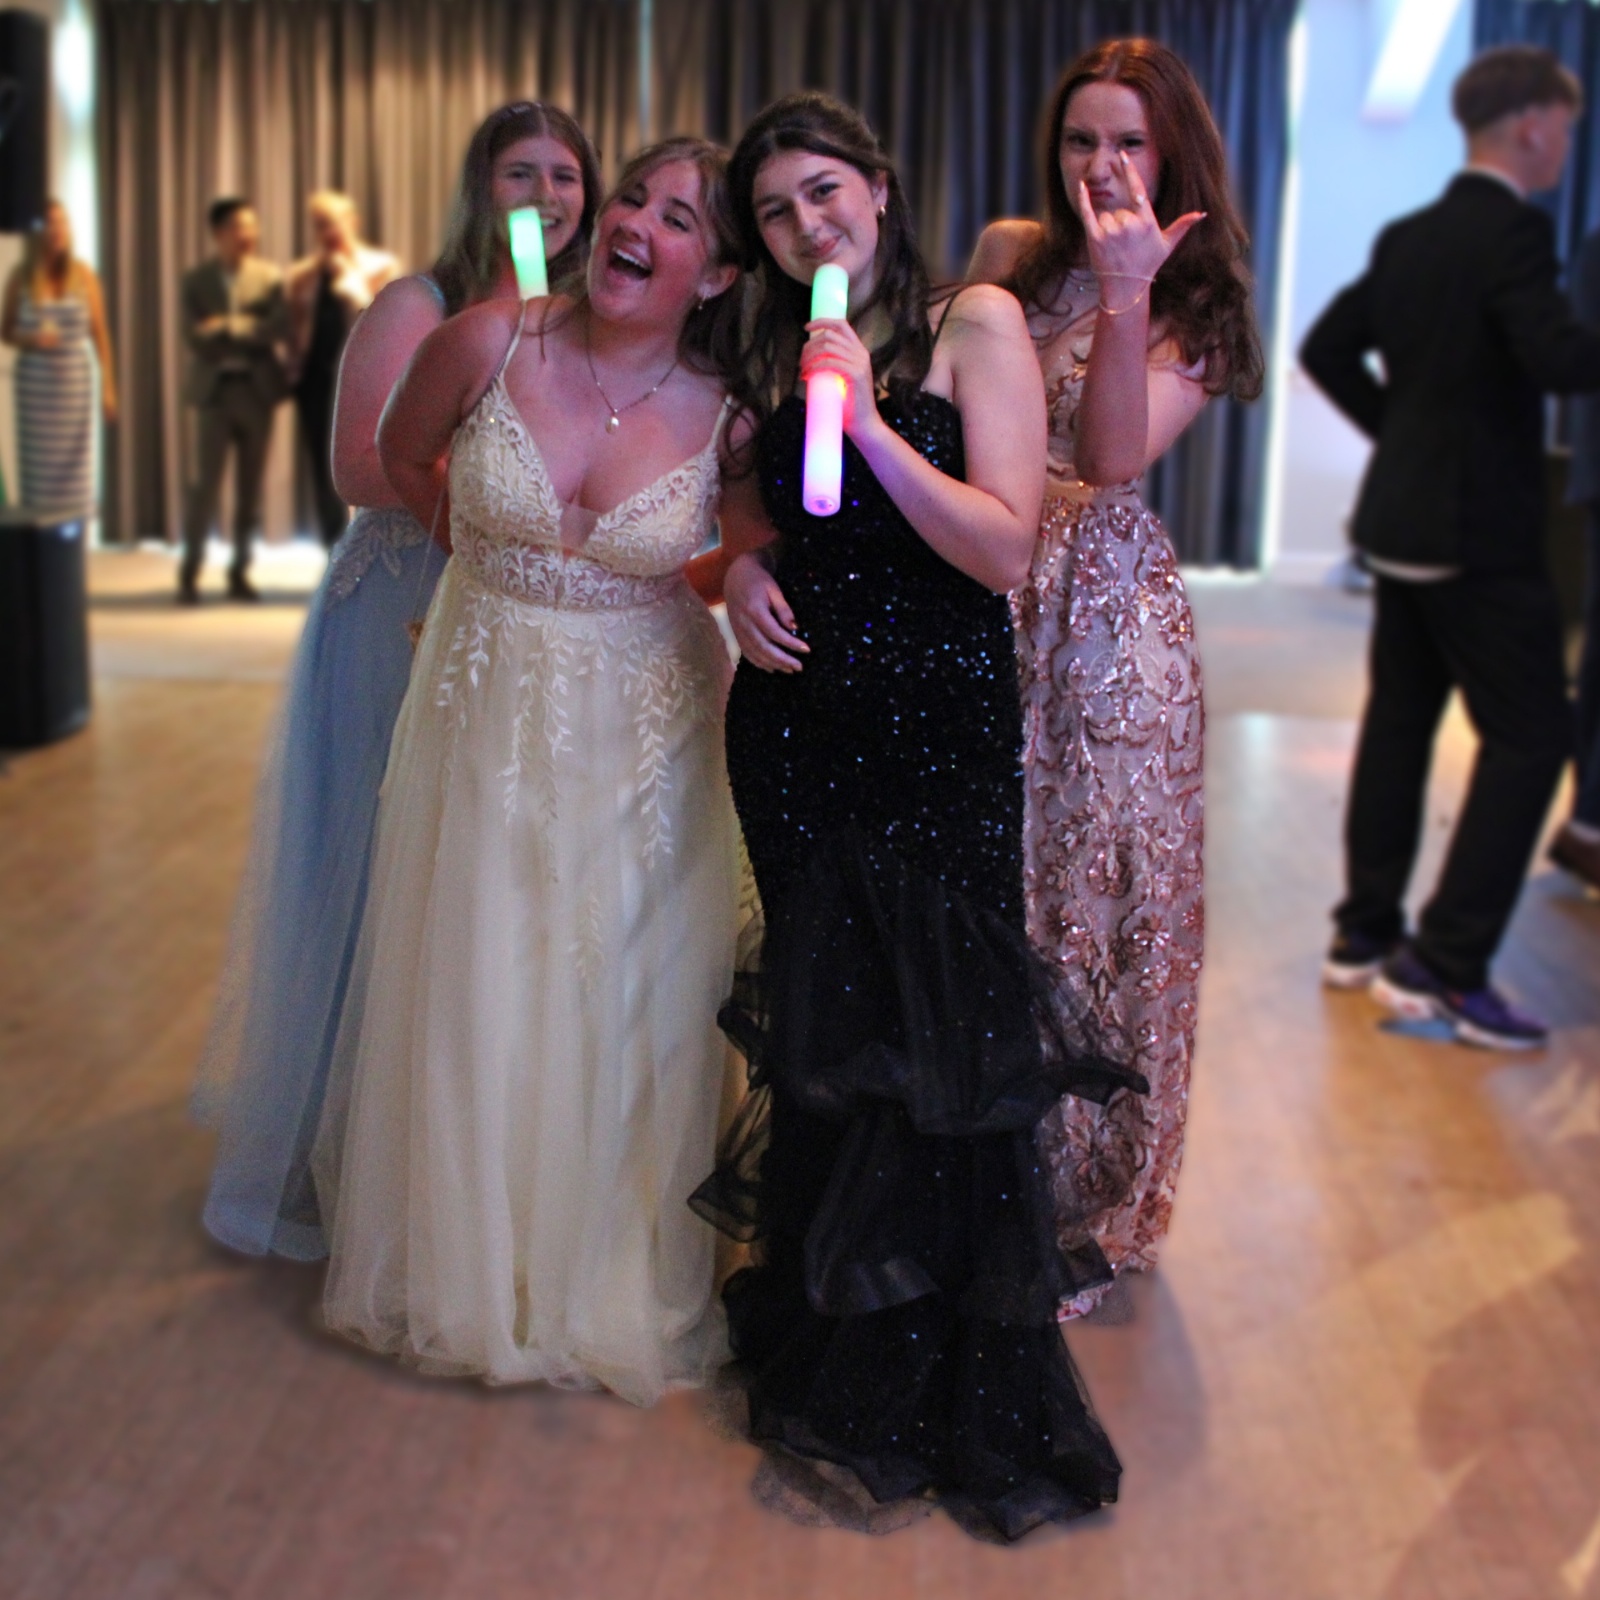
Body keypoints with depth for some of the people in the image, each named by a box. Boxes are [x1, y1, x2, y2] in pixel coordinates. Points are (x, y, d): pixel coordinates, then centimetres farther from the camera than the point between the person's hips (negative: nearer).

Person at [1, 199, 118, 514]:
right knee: (37, 464, -1)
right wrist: (30, 339, -14)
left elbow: (100, 334, 2)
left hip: (75, 380, 0)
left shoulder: (84, 275, -1)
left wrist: (108, 386, -1)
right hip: (35, 381, 0)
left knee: (75, 465, 0)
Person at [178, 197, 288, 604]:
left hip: (258, 389, 1)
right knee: (206, 484, -5)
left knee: (251, 487, 5)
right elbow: (196, 336, -6)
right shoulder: (196, 280, 4)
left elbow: (278, 327, -8)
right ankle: (189, 575, 3)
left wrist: (229, 327, -14)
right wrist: (250, 334, -13)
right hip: (215, 389, -1)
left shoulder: (269, 277, 5)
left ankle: (240, 573, 14)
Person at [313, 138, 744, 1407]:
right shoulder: (489, 343, -11)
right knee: (475, 993, 12)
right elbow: (403, 460, 9)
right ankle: (472, 1265, 35)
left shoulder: (725, 416, -12)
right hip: (487, 716, 1)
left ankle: (619, 1279, 31)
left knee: (626, 1005, 8)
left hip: (644, 733, -1)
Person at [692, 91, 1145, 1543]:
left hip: (940, 730, -4)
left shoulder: (977, 324, -5)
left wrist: (869, 422, -22)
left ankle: (893, 1416, 18)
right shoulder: (776, 356, 10)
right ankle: (823, 1344, 29)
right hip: (798, 724, 5)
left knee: (931, 1049, 1)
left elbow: (1006, 551, -14)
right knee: (821, 1034, 12)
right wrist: (743, 570, 1)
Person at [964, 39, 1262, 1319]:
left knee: (1089, 894, 4)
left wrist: (1125, 298, -28)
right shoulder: (1008, 256, 8)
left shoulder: (1199, 303, -2)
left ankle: (1080, 1200, 23)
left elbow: (1111, 458, -19)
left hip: (1103, 616, -3)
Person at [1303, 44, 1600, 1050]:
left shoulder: (1409, 238, 10)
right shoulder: (1513, 230, -15)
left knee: (1399, 722, 15)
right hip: (1480, 531, -9)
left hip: (1403, 520, 9)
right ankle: (1446, 967, -6)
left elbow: (1326, 349, 17)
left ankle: (1365, 935, 22)